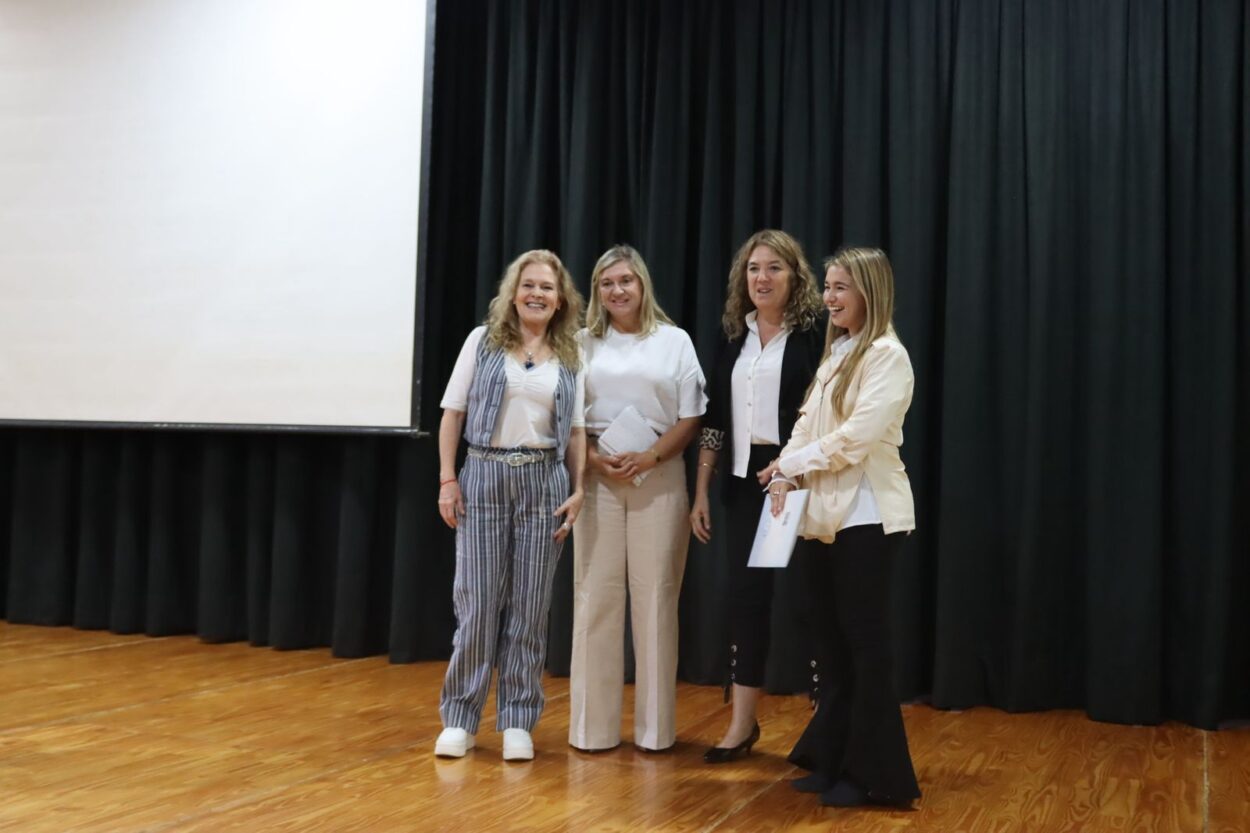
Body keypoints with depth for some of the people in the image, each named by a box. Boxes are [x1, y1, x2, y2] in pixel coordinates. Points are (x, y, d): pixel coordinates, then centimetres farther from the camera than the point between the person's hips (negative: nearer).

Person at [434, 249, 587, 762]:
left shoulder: (570, 357, 9)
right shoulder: (483, 341, 4)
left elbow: (576, 431, 9)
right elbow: (453, 412, 3)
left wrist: (578, 491, -1)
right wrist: (447, 479, -4)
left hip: (545, 481, 1)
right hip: (484, 476, -1)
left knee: (529, 604, 5)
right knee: (477, 599, 0)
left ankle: (518, 720, 14)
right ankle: (460, 717, 12)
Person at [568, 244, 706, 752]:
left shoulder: (674, 341, 5)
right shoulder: (584, 343, 8)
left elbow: (691, 417, 2)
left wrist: (651, 457, -13)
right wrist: (593, 459, -11)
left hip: (659, 476, -1)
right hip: (596, 476, 1)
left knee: (655, 594, 1)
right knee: (596, 593, 1)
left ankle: (655, 725, 10)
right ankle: (593, 724, 8)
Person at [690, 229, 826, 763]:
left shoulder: (814, 334, -4)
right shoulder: (733, 337, 11)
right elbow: (714, 418, 12)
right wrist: (701, 492, 9)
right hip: (744, 480, 5)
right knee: (745, 594, 6)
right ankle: (743, 722, 15)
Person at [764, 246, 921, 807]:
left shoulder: (887, 355, -9)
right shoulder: (835, 354, 17)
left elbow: (857, 436, -18)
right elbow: (806, 425, 11)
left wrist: (790, 463, -10)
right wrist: (785, 475, -6)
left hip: (866, 516, -8)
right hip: (822, 514, 8)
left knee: (864, 639, -1)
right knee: (830, 639, 11)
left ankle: (870, 773, 9)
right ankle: (832, 759, 22)